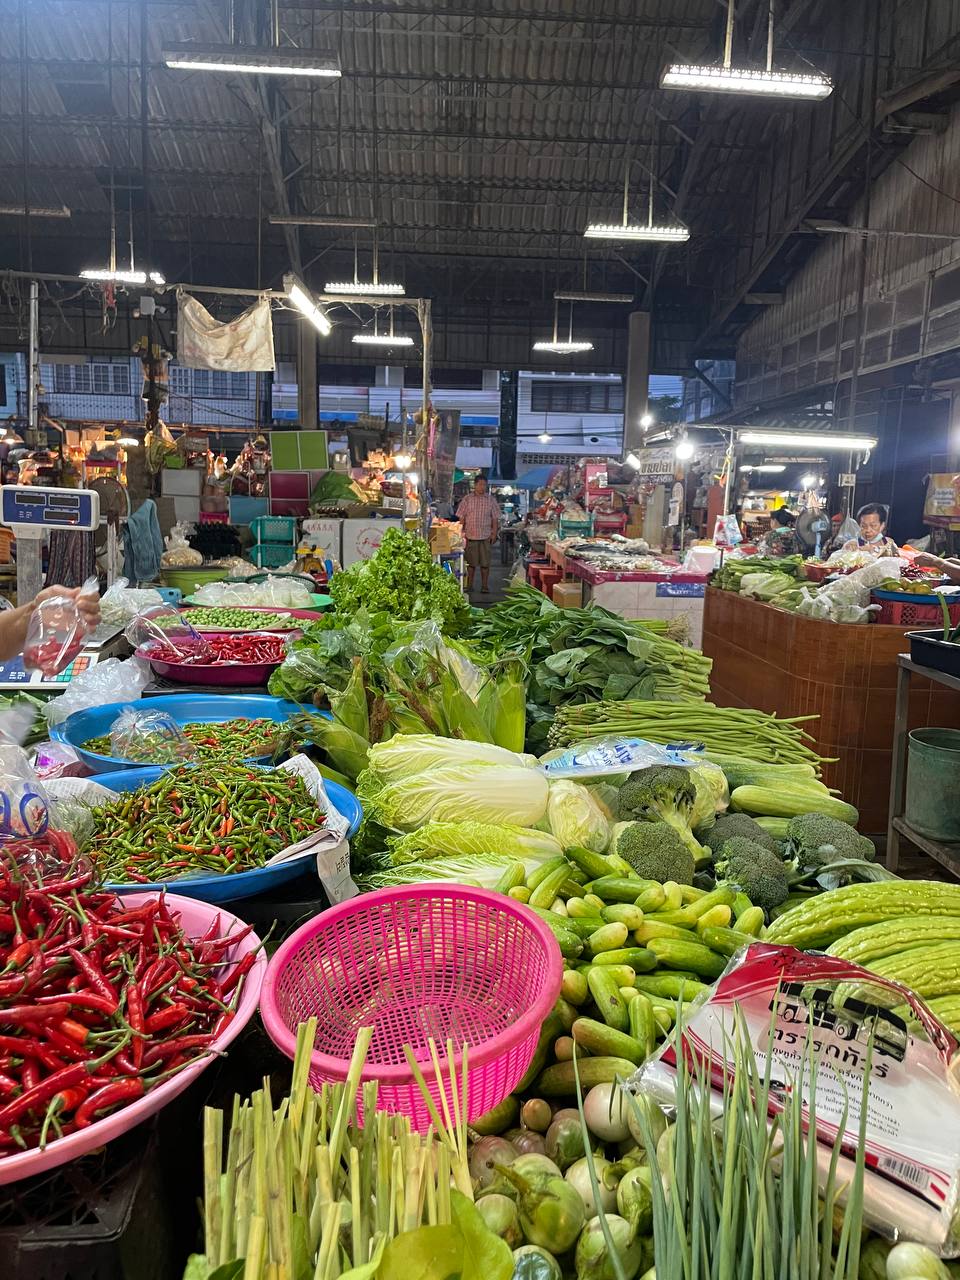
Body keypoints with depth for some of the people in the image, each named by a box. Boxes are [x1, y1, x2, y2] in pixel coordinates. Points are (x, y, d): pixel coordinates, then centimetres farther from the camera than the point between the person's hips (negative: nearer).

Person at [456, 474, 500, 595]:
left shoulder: (491, 499, 5)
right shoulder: (467, 499, 4)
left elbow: (495, 518, 6)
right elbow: (461, 517, 5)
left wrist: (494, 533, -1)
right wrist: (462, 532, -2)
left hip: (486, 536, 0)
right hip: (470, 535, 0)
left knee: (485, 562, 2)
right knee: (471, 562, 6)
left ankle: (485, 586, 10)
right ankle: (469, 585, 15)